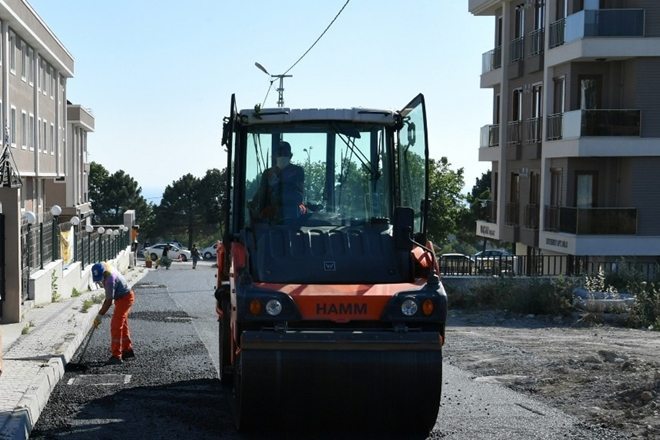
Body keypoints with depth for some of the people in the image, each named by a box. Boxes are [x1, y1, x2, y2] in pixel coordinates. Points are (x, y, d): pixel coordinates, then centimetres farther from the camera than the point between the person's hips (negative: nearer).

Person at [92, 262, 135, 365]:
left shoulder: (110, 279, -32)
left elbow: (109, 301, -31)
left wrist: (99, 316, -29)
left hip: (125, 298, -10)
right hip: (122, 298, 10)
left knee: (116, 326, -13)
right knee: (122, 325, 19)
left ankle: (116, 356, -14)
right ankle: (127, 350, 33)